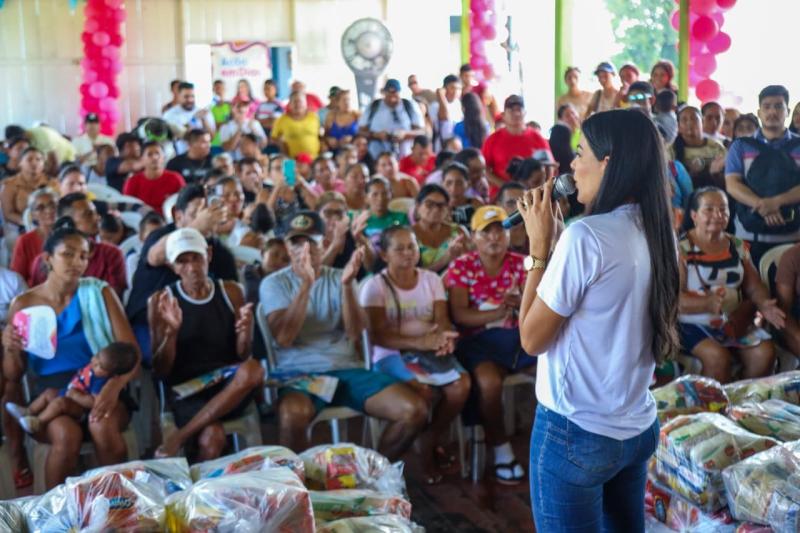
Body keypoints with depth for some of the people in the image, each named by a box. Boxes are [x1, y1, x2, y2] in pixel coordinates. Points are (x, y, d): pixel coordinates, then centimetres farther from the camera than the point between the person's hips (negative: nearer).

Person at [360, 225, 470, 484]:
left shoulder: (431, 279, 11)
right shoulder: (375, 285, -3)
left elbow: (442, 319, 0)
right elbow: (379, 335, -13)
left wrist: (443, 337, -26)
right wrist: (420, 342, -29)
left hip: (429, 350, 4)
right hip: (391, 354, -4)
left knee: (462, 384, -25)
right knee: (423, 391, -33)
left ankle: (430, 441, 0)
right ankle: (426, 451, -3)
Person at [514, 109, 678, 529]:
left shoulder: (586, 235, -20)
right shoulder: (654, 232, 3)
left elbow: (532, 338, -14)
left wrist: (539, 246, -9)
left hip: (576, 432, -7)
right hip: (638, 427, 8)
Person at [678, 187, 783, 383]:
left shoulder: (737, 246, 11)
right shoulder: (680, 249, -8)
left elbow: (753, 286, 11)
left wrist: (764, 304, -12)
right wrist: (708, 304, -33)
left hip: (736, 322, 5)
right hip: (693, 324, -5)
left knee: (765, 353, -16)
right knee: (718, 357, -30)